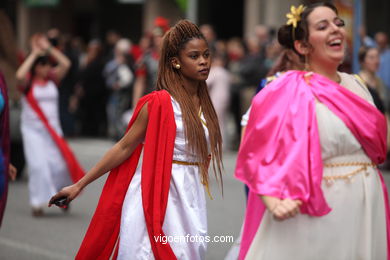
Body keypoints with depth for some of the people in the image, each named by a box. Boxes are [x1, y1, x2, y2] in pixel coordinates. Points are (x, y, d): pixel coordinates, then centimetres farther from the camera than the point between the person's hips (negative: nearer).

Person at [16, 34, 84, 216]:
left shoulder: (52, 79, 6)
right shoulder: (28, 82, -4)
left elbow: (65, 64, -7)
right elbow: (20, 75, -27)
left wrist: (48, 48, -9)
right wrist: (34, 53, -19)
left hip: (52, 129, 3)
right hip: (32, 130, -3)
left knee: (59, 163, -8)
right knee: (38, 164, -10)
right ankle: (37, 203, -3)